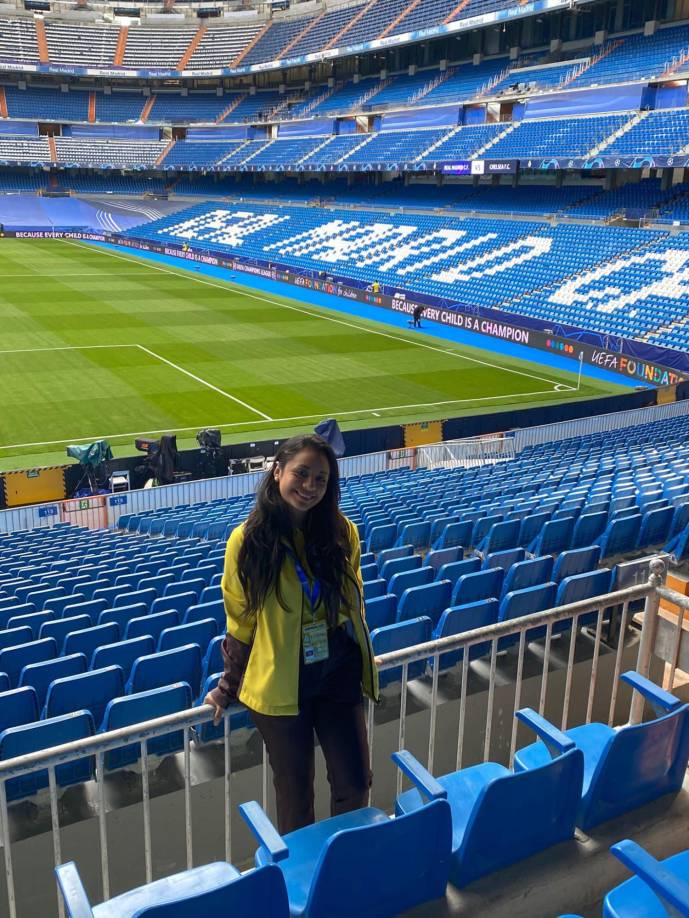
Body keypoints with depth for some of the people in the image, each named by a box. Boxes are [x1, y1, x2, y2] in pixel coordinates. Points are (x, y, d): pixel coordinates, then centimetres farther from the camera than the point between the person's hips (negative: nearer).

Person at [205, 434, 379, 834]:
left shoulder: (342, 533, -4)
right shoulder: (248, 540, -11)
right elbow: (240, 621, -2)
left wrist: (362, 663, 14)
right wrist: (228, 687, 4)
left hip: (339, 676, 3)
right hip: (279, 684, -2)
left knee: (355, 783, 10)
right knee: (295, 794, 13)